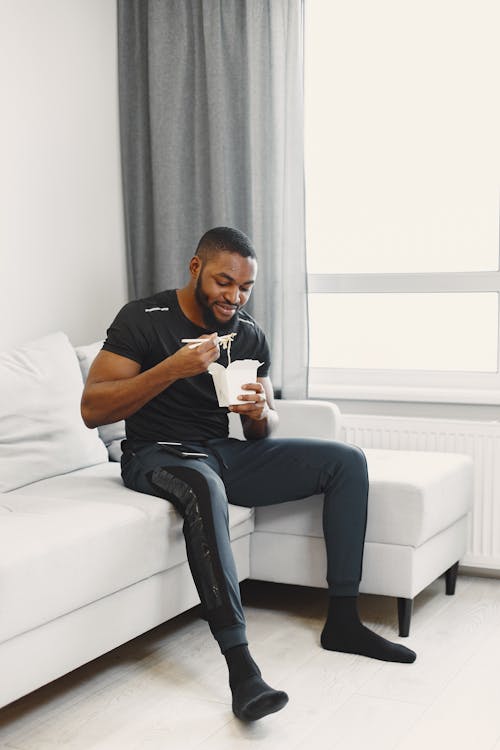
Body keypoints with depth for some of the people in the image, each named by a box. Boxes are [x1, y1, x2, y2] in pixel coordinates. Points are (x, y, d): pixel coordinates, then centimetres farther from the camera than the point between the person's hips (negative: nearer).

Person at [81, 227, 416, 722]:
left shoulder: (249, 335, 6)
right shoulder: (144, 319, -11)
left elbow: (265, 428, 10)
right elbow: (92, 410, -19)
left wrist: (260, 414, -16)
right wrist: (172, 369, -29)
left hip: (228, 452, 7)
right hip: (158, 456, -6)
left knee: (347, 461, -6)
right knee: (205, 486, -42)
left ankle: (342, 620, -4)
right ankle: (240, 666, -44)